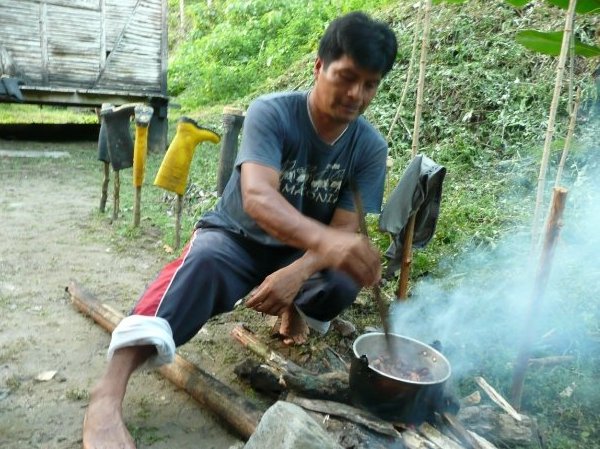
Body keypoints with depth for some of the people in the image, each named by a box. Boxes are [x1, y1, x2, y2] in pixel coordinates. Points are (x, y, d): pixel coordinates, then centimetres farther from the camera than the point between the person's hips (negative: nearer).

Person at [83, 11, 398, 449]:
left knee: (352, 272, -26)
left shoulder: (371, 147, -11)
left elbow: (346, 231, -15)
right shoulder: (271, 112, -21)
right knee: (203, 264, -36)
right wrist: (324, 239, -57)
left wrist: (296, 274, -35)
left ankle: (295, 311, 7)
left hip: (299, 253, 4)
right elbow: (256, 198, -38)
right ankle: (108, 393, -36)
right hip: (235, 238, -3)